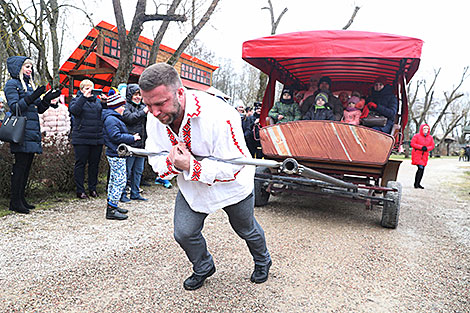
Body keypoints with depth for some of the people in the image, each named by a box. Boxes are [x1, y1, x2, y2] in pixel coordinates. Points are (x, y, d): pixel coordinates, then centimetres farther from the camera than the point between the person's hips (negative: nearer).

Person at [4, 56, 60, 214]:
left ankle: (21, 199, 17)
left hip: (32, 132, 8)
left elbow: (39, 109, 21)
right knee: (20, 166, -7)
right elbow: (14, 107, -14)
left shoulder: (30, 84, 22)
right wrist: (31, 98, -24)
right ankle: (15, 202, -1)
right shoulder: (12, 84, -2)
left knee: (27, 166, 9)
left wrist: (47, 99, 5)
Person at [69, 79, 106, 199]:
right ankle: (80, 191, 8)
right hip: (81, 139, -4)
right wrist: (84, 97, -17)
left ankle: (93, 188, 20)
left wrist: (104, 103, -4)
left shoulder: (97, 100, 16)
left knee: (94, 163, 9)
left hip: (97, 139, 4)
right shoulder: (77, 100, 6)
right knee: (80, 164, 1)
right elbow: (73, 110, -15)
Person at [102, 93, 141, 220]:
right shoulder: (111, 119, -16)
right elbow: (116, 137, -23)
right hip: (116, 155, -11)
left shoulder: (114, 118, 18)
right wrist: (132, 138, -16)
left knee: (114, 180, 16)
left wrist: (131, 137, 9)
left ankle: (112, 206, 27)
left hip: (115, 154, 11)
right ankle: (111, 210, -4)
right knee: (120, 181, -9)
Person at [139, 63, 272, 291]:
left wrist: (191, 166, -41)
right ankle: (203, 268, 33)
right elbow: (157, 162, -9)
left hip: (232, 187, -4)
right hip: (191, 187, 4)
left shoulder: (219, 116, -37)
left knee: (246, 230, 18)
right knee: (184, 233, 0)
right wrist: (173, 162, -33)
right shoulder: (155, 119, -17)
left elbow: (233, 167, -32)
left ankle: (262, 262, 50)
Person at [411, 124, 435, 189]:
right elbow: (412, 144, -7)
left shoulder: (430, 137, 14)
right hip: (417, 154, -6)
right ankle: (416, 183, -10)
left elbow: (432, 146, 12)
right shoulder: (416, 136, -1)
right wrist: (421, 147, -17)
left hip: (424, 155, 6)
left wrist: (427, 148, -10)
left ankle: (418, 183, 15)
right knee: (420, 168, -17)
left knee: (422, 169, 5)